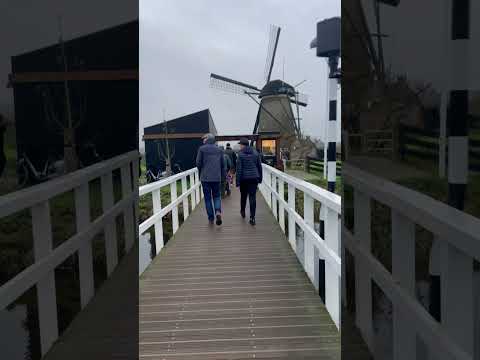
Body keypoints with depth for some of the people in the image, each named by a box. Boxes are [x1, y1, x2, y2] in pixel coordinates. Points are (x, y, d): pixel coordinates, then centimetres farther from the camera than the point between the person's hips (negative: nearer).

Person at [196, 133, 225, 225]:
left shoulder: (202, 149, -4)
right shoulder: (219, 150, 7)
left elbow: (198, 163, -5)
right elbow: (223, 165, 7)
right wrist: (223, 176, 15)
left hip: (205, 177, -2)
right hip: (216, 177, 2)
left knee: (208, 198, 7)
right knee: (216, 196, 14)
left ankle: (211, 218, 8)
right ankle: (218, 212, -11)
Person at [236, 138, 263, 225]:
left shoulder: (240, 154, -8)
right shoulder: (255, 152, 4)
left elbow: (239, 169, -11)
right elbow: (259, 166, 7)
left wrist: (237, 181, -7)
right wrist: (260, 178, 16)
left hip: (244, 178, -2)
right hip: (254, 178, 2)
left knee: (243, 195, 19)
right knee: (252, 197, 0)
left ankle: (242, 211, 40)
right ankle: (252, 218, -6)